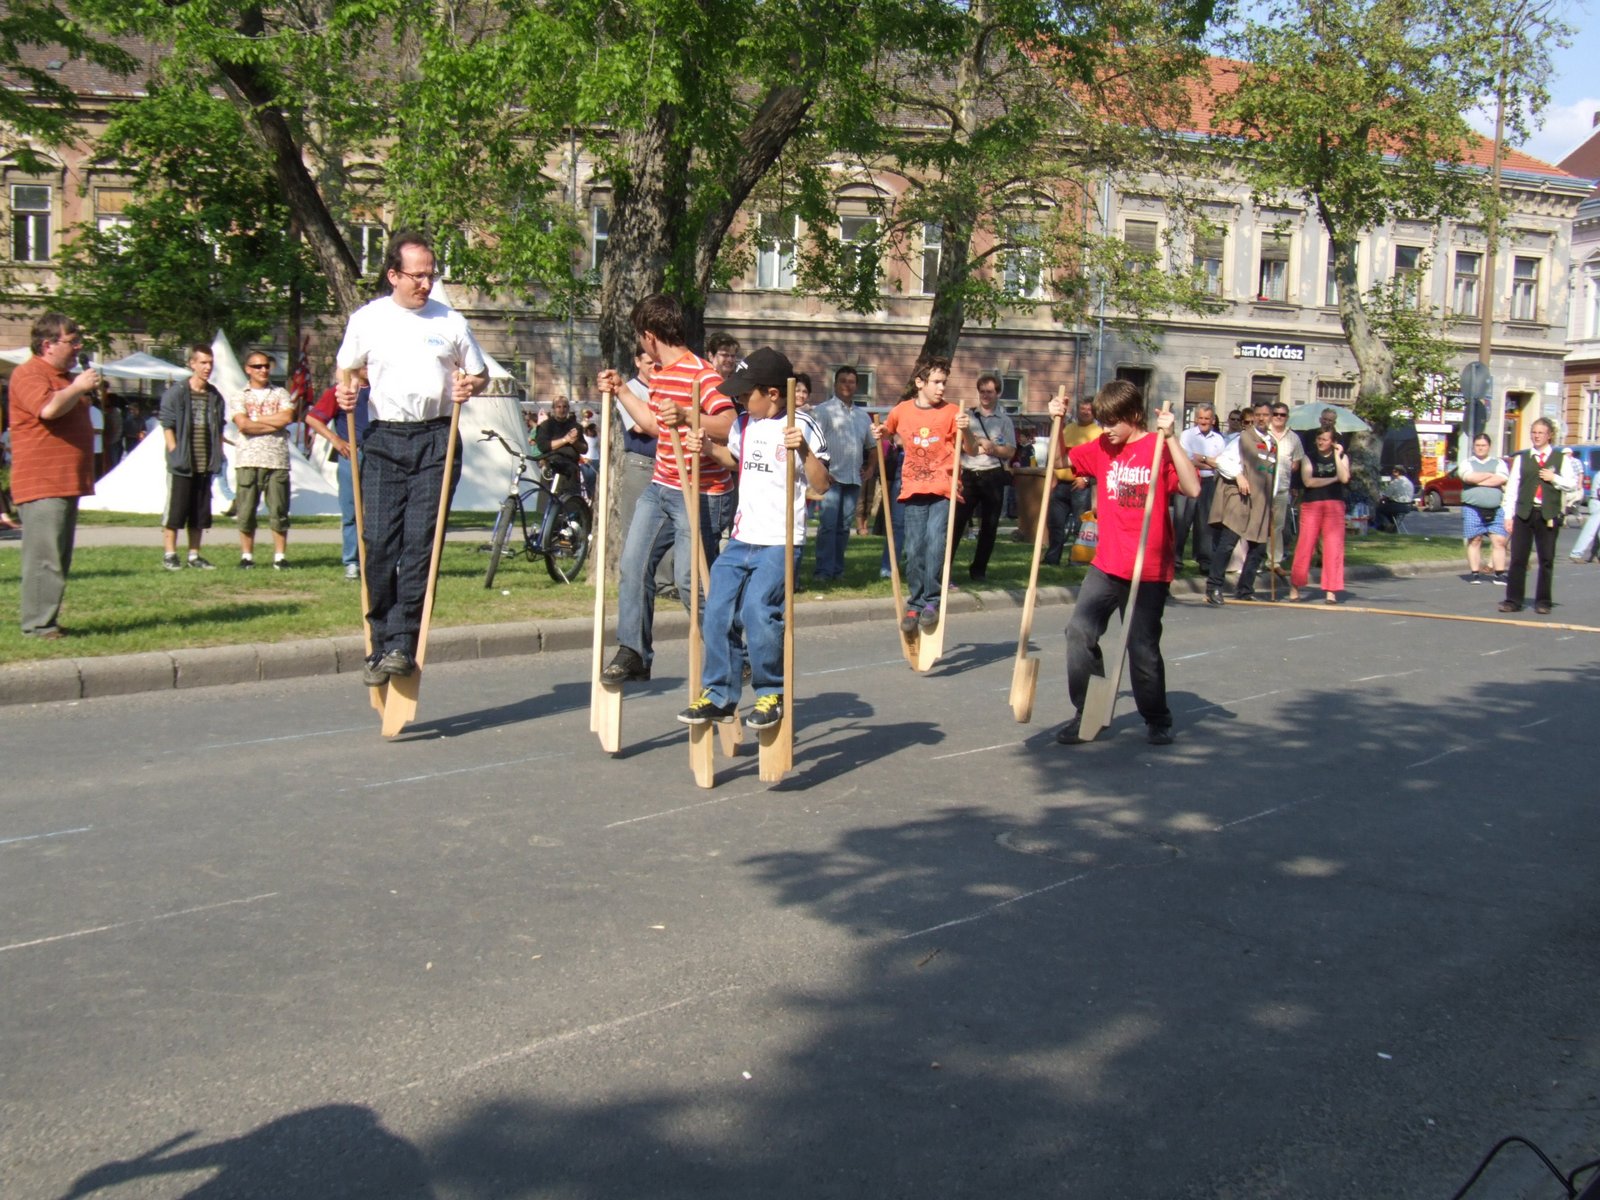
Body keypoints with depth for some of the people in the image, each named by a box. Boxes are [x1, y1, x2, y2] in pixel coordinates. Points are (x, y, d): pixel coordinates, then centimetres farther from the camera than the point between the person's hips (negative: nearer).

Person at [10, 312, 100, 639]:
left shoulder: (63, 377, 23)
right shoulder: (28, 374, -9)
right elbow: (49, 408, -28)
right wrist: (79, 387, -15)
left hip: (67, 482, 10)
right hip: (42, 484, -10)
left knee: (59, 560, 11)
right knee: (44, 559, -12)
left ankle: (47, 621, 17)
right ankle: (38, 625, -10)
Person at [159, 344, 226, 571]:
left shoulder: (215, 396, 10)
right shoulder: (175, 393, -5)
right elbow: (167, 426, -6)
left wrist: (218, 456, 8)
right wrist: (175, 454, -12)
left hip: (205, 465, 5)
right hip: (181, 464, -5)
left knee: (200, 512, 9)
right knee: (175, 509, -1)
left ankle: (194, 555, 17)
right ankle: (169, 554, 7)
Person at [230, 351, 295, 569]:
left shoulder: (280, 394, 14)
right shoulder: (239, 397, 10)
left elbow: (287, 417, -4)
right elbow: (243, 425, -6)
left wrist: (256, 420, -3)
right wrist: (274, 424, -5)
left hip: (277, 460, 0)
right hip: (248, 461, 0)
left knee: (279, 510, -1)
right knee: (246, 511, 1)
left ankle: (280, 556, 5)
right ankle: (247, 556, 10)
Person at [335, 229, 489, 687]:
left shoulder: (450, 321, 8)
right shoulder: (366, 319, 9)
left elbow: (481, 375, 16)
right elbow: (346, 370, 20)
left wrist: (470, 385, -7)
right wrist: (345, 392, -3)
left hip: (437, 440, -1)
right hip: (384, 439, 1)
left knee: (420, 542, -8)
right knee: (379, 543, -4)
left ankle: (403, 645, -8)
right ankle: (381, 645, 6)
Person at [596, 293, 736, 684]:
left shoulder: (701, 374, -18)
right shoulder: (659, 372, 12)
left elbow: (732, 427, -29)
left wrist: (686, 416, -41)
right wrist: (621, 391, 25)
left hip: (699, 494, -9)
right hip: (660, 487, 9)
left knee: (691, 582, -6)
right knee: (634, 564, 3)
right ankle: (632, 653, 11)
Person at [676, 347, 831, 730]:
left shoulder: (801, 427, -8)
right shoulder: (744, 425, 12)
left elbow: (821, 485, -12)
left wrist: (805, 451, -26)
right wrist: (707, 448, 16)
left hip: (780, 543, -7)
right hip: (741, 539, 7)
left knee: (757, 610, -20)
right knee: (717, 612, 2)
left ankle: (772, 693, 0)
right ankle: (719, 695, 15)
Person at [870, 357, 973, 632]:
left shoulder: (952, 412, -1)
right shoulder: (901, 411, 5)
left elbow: (972, 449, -5)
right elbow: (886, 432, 25)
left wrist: (965, 430, -23)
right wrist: (879, 433, 4)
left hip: (943, 491, -2)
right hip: (913, 490, 3)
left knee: (935, 542, -18)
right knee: (914, 550, 2)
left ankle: (931, 602, -9)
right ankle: (915, 605, 12)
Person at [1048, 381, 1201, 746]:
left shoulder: (1159, 447, -8)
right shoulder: (1102, 448, 7)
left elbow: (1192, 488, -21)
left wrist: (1170, 438, -24)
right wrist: (1058, 423, 3)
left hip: (1149, 569, -5)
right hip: (1106, 564, 5)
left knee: (1143, 646, 1)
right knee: (1080, 631, -5)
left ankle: (1157, 720, 22)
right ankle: (1087, 712, 10)